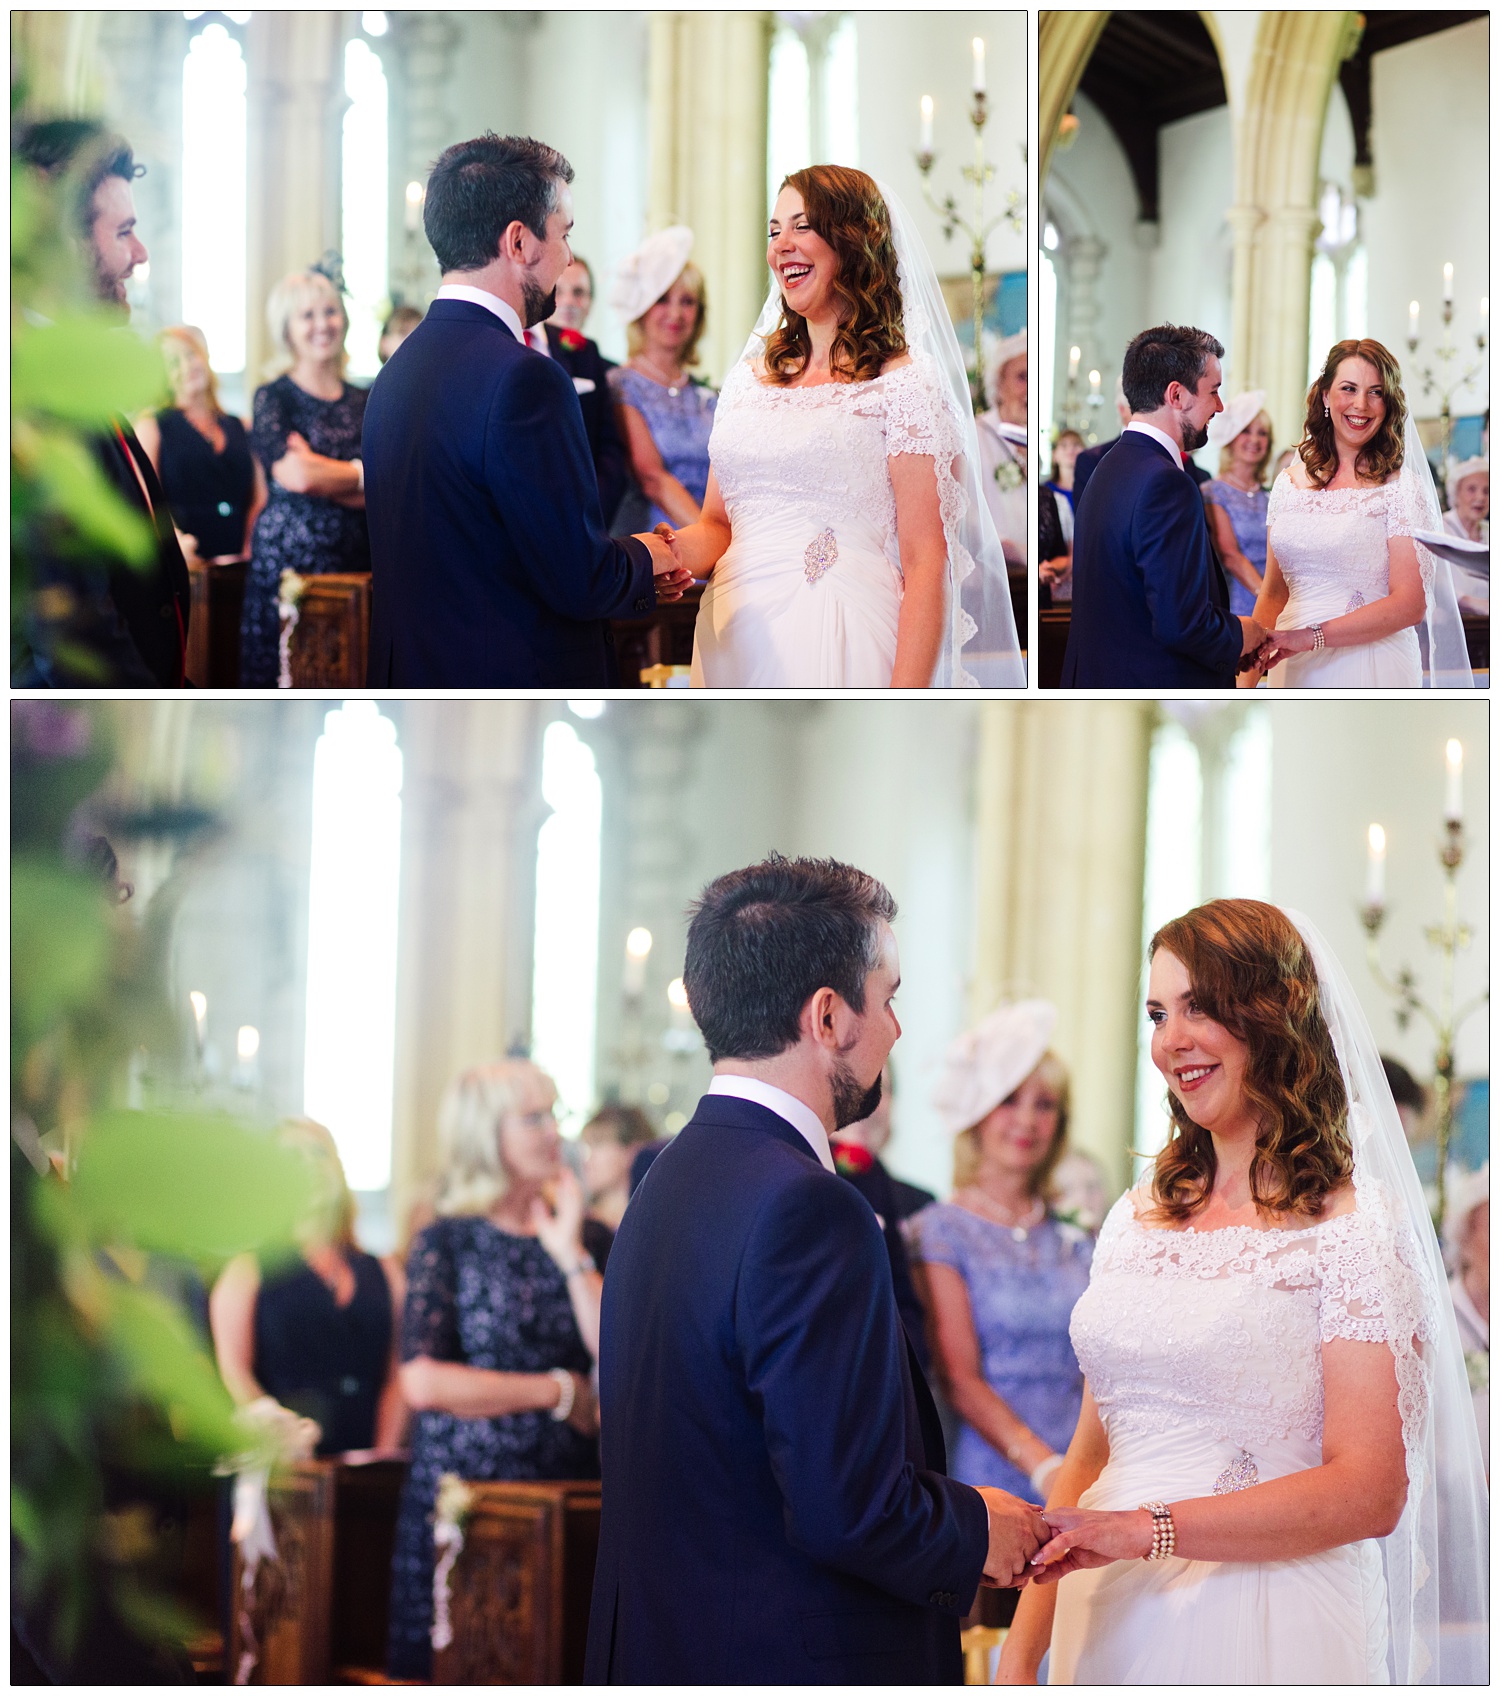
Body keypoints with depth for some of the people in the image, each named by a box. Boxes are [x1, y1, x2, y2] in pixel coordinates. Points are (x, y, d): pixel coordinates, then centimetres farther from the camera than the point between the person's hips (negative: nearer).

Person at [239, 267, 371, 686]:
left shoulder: (365, 401, 15)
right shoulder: (274, 397, 2)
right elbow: (294, 475, -12)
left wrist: (319, 473, -8)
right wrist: (363, 474, 0)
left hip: (358, 558, 4)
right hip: (290, 560, -4)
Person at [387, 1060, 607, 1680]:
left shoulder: (587, 1237, 9)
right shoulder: (447, 1242, 1)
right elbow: (423, 1382, -11)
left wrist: (571, 1254, -8)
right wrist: (558, 1392, -6)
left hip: (566, 1486, 2)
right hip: (461, 1489, -2)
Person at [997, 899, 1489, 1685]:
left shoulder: (1354, 1228, -8)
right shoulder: (1137, 1218, 10)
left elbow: (1371, 1490, -15)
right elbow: (1091, 1456, 11)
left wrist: (1149, 1529, -22)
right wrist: (1020, 1657, 1)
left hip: (1266, 1638, -5)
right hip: (1111, 1621, 5)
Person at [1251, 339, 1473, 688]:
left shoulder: (1401, 487, -7)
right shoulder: (1289, 483, 8)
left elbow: (1410, 604, -14)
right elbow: (1273, 596, 13)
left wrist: (1312, 636, -21)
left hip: (1370, 670, -4)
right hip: (1294, 671, 4)